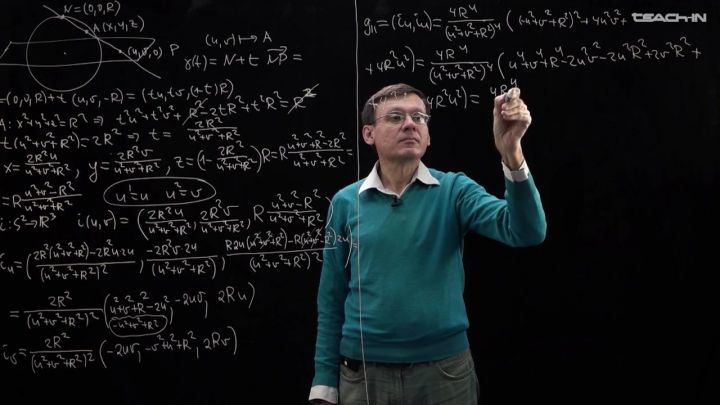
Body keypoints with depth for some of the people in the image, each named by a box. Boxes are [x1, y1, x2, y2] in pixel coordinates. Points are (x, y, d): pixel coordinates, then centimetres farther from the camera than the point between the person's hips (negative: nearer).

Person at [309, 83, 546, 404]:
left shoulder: (454, 191, -2)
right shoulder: (346, 202, 1)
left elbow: (528, 232, -18)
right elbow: (331, 301, 5)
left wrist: (510, 151, -31)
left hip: (444, 370, 0)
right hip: (363, 373, 1)